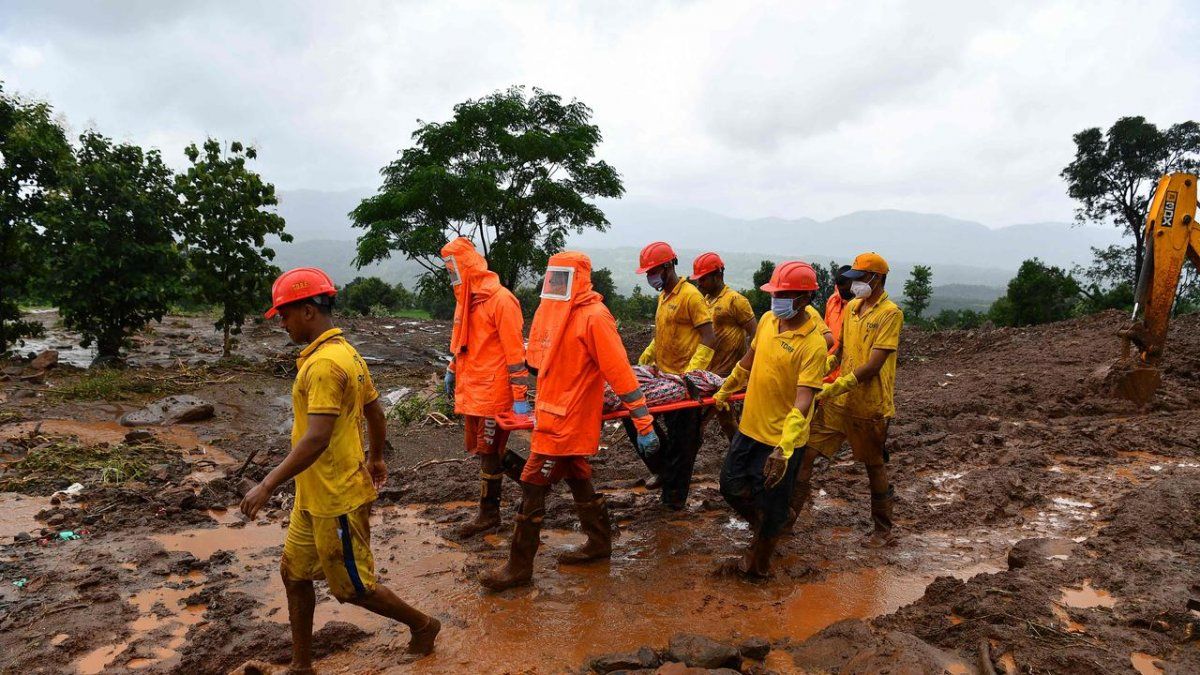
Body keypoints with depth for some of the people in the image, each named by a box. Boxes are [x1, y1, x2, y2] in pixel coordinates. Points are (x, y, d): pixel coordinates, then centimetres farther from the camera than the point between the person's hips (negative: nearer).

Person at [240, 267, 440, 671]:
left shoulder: (324, 364, -23)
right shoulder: (346, 353, 8)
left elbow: (317, 437, -30)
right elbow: (376, 413, 17)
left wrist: (268, 485, -27)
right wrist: (376, 458, 30)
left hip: (337, 499, -10)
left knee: (351, 586, 7)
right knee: (294, 572, 16)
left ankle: (422, 624, 27)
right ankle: (301, 665, 28)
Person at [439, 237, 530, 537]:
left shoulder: (500, 300, -16)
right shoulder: (465, 299, 11)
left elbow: (515, 351, -17)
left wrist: (520, 396, -18)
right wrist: (452, 372, 26)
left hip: (493, 391, -9)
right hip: (471, 389, 9)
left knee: (489, 452, 3)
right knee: (479, 447, 14)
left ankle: (489, 513, 19)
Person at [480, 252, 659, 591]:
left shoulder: (593, 317, -17)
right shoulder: (551, 312, 8)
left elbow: (620, 371, -19)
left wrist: (644, 423, -20)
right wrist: (538, 404, 24)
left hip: (568, 421, -8)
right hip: (551, 415, 8)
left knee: (533, 487, -3)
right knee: (578, 480, 19)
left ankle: (519, 566, 8)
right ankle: (599, 544, 36)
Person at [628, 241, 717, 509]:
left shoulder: (691, 296, -14)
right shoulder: (663, 295, 12)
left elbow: (709, 338, -18)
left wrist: (691, 373, -25)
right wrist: (645, 358, 14)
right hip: (661, 376, 9)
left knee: (682, 443, 2)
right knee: (635, 417, 7)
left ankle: (674, 497, 16)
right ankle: (664, 467, 23)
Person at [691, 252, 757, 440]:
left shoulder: (735, 300, -11)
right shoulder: (705, 300, 12)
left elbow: (754, 334, -13)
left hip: (726, 373, -8)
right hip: (710, 371, 8)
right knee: (725, 418, 15)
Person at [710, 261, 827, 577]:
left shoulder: (813, 344, -22)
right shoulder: (767, 320, 0)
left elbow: (803, 401, -29)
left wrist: (784, 448, -38)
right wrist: (725, 390, 26)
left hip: (781, 439, -7)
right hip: (750, 426, 7)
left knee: (770, 508, 9)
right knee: (731, 485, 18)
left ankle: (757, 563, 32)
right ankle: (765, 530, 44)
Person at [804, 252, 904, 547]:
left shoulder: (890, 313, -15)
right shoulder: (851, 307, 7)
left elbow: (873, 365, -22)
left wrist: (837, 387, -28)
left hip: (870, 405, -6)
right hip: (837, 400, 6)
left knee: (875, 467, 12)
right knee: (805, 451, 1)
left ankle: (883, 531, 31)